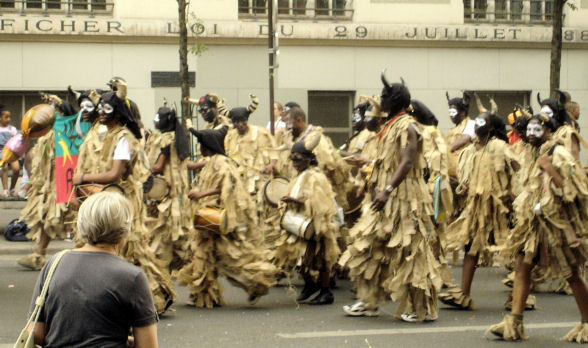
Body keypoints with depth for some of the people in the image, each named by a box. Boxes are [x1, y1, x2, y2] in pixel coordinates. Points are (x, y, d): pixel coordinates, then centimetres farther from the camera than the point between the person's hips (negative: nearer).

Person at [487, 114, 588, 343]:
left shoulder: (558, 154, -12)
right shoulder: (536, 155, 14)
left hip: (557, 221, -8)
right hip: (534, 221, 8)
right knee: (522, 266, -1)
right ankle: (514, 323, -1)